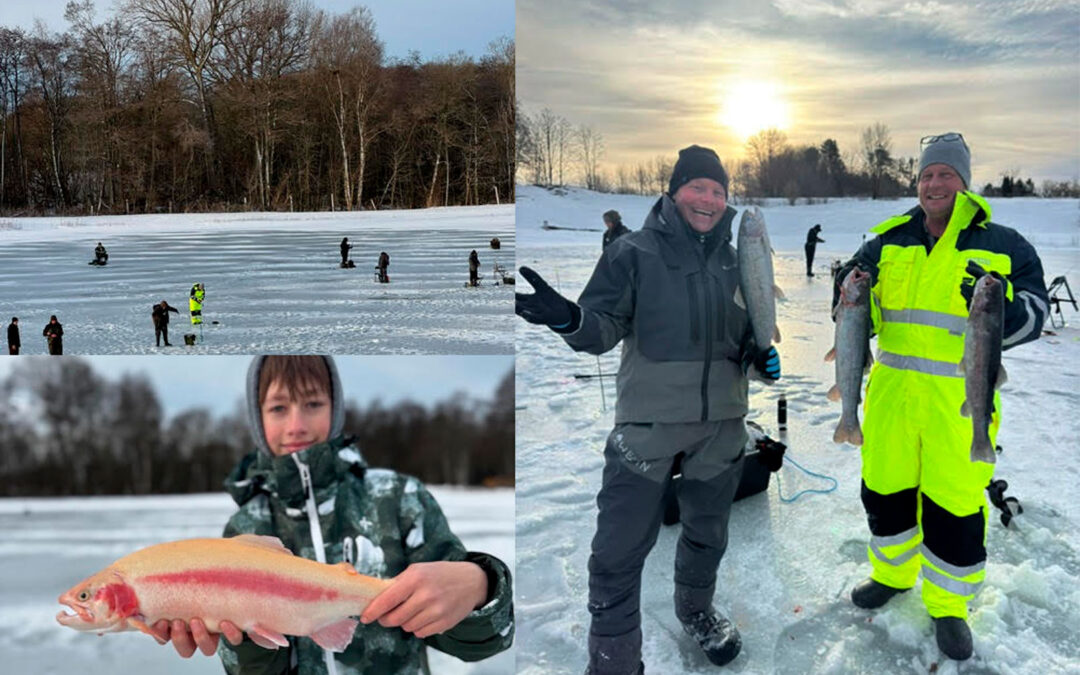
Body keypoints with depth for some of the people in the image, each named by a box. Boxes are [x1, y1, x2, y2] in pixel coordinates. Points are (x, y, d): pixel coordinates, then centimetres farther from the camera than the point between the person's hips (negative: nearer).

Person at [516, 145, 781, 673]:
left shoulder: (735, 262, 8)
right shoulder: (634, 252, -6)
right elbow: (605, 328, -12)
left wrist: (761, 358, -3)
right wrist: (568, 318, -34)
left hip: (722, 424, 5)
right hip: (648, 423, -4)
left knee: (708, 532, 22)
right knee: (620, 549, -6)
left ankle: (696, 610, 50)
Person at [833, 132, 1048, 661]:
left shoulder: (1002, 245, 2)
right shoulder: (890, 241, 9)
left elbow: (1031, 316, -2)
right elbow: (849, 289, 17)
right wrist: (853, 291, -7)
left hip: (960, 397, -3)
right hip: (893, 388, 3)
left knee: (955, 502, 3)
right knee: (885, 488, 14)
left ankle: (948, 606, 25)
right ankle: (893, 574, 40)